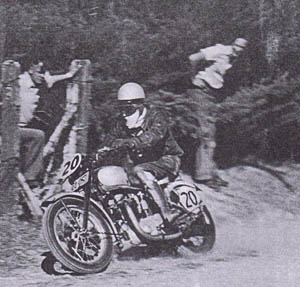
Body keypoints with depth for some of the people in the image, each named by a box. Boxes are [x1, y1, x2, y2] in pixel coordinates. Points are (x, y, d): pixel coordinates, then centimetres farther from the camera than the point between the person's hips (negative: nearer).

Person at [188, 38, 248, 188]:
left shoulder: (233, 59, 13)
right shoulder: (220, 51, -14)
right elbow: (193, 58, -22)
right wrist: (195, 76, -8)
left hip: (213, 96, 9)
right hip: (203, 92, -9)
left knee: (210, 137, 11)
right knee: (205, 135, -11)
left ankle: (210, 172, 17)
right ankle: (203, 174, -11)